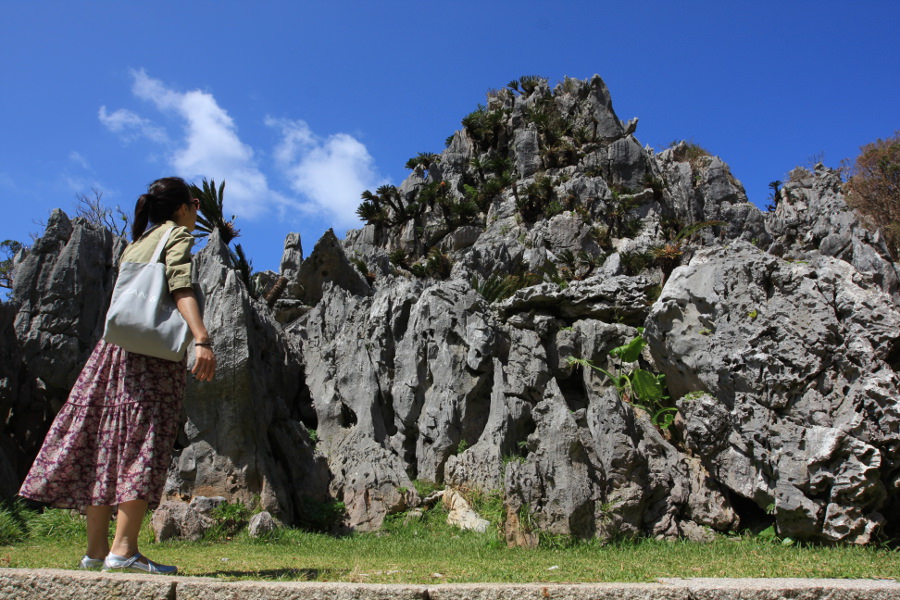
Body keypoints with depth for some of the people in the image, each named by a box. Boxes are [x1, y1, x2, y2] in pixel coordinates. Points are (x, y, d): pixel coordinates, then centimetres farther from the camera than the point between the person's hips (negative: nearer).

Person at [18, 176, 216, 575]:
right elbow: (181, 287, -15)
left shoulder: (135, 245, 25)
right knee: (144, 443, -10)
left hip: (115, 346, 8)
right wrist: (201, 339, -28)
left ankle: (96, 549, 9)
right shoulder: (178, 234, 3)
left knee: (107, 445, 5)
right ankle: (123, 550, -14)